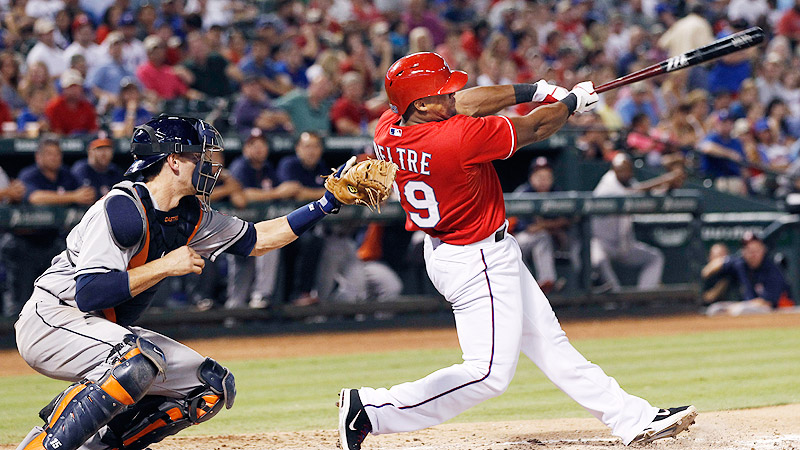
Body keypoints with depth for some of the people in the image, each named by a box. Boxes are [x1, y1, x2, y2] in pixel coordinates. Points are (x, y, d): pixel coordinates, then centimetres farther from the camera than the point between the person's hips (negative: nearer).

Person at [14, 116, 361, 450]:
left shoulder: (190, 215, 4)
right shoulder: (125, 209, -23)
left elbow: (255, 240, 16)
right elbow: (88, 294, -30)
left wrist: (327, 204, 9)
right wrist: (166, 266, -26)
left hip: (106, 331, 10)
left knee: (214, 388, 3)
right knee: (142, 361, -37)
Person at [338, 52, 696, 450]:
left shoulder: (388, 127, -8)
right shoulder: (460, 137, -30)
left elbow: (463, 104, 4)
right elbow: (535, 128, -15)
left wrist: (537, 90, 4)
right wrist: (573, 101, 5)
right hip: (479, 264, -11)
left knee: (548, 342, 16)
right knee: (490, 373, -9)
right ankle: (372, 409, -11)